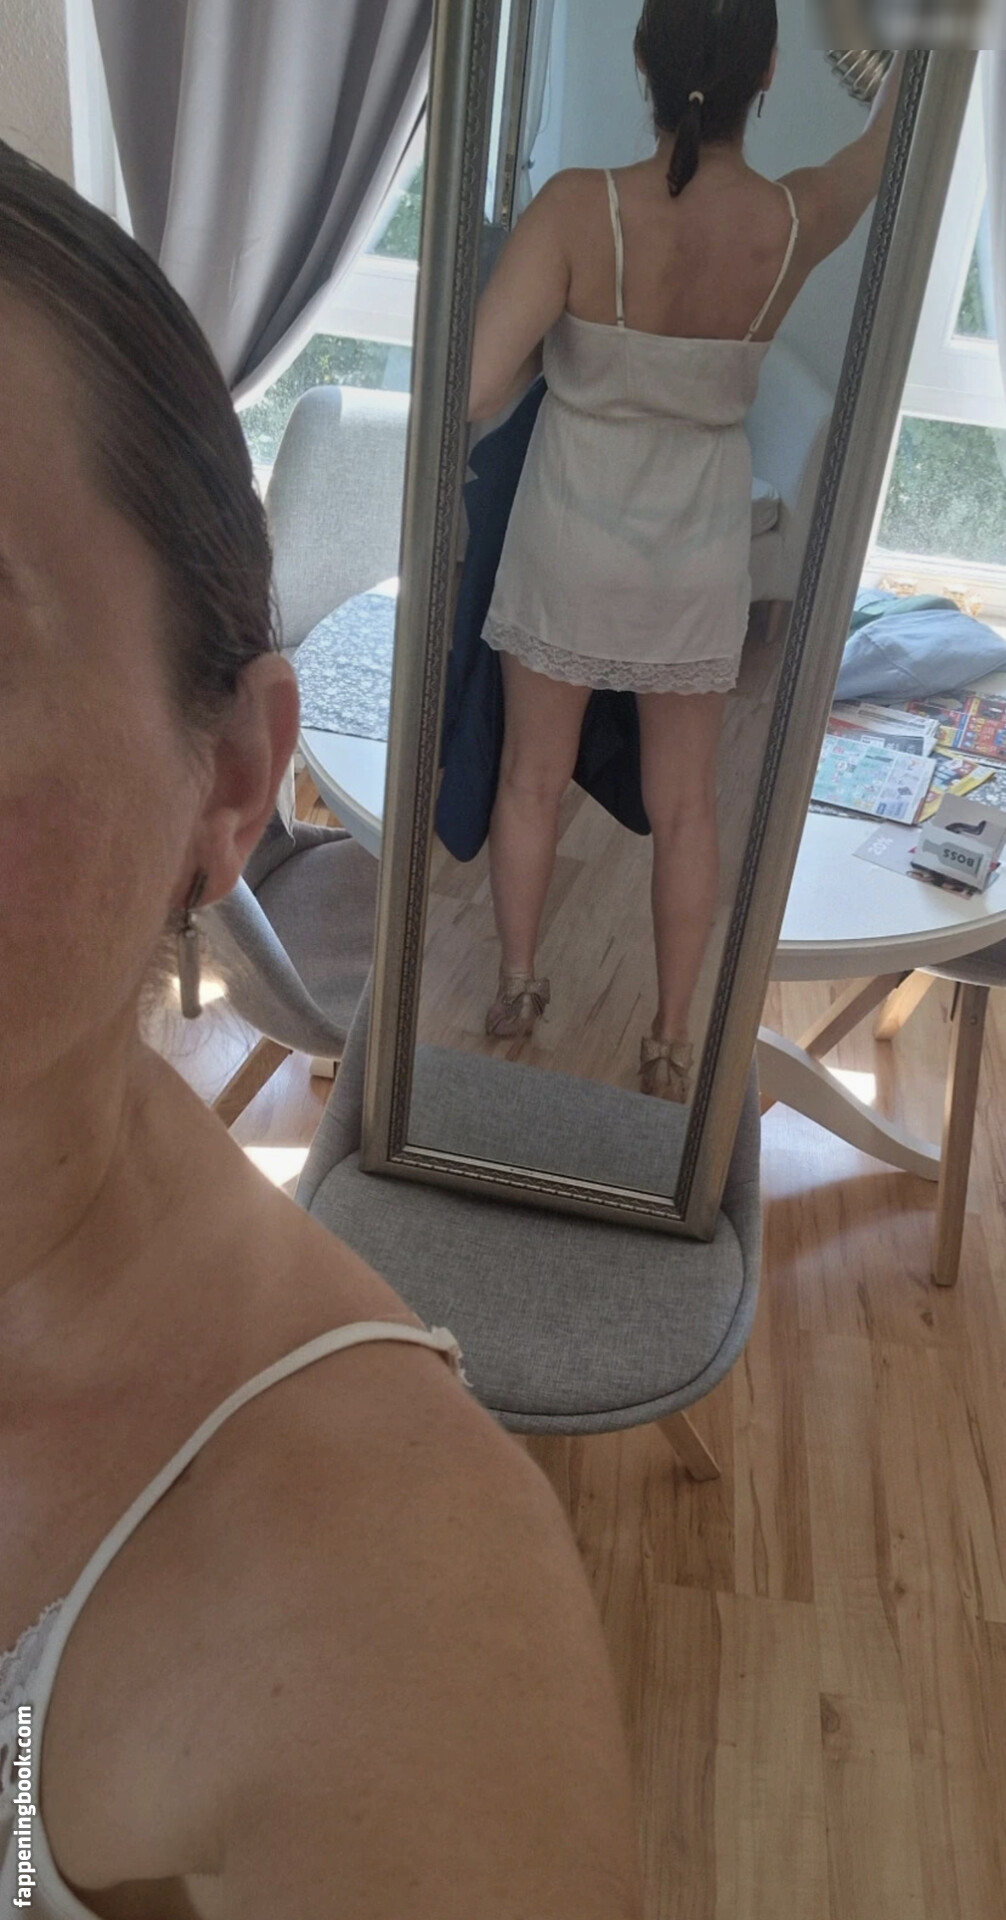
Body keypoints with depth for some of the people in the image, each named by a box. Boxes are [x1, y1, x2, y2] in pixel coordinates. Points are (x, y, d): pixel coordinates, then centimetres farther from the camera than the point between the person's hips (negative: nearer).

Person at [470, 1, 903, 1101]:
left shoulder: (580, 208, -21)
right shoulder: (797, 222, -13)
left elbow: (474, 390, -23)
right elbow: (889, 140, 9)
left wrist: (548, 348, -3)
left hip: (570, 546, -1)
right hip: (699, 558, 1)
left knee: (532, 777, 18)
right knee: (684, 806, 15)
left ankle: (515, 989, 35)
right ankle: (670, 1042, 26)